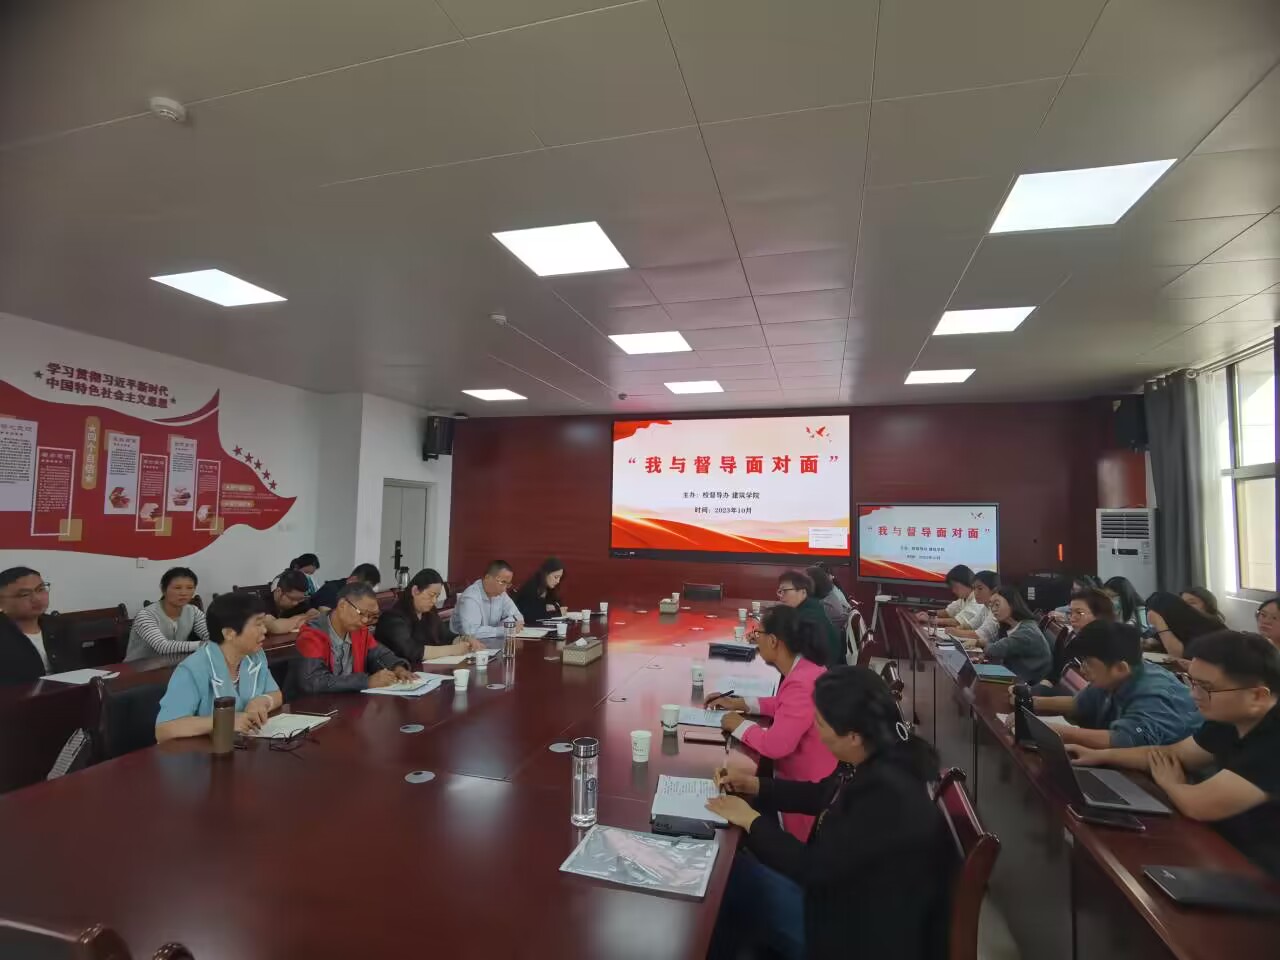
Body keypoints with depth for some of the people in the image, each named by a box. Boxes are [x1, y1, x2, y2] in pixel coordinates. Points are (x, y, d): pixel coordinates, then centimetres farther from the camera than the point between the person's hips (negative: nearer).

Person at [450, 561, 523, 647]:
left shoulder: (500, 593, 1)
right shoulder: (470, 597, -23)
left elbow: (516, 616, 8)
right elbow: (470, 632, -33)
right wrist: (503, 630, -27)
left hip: (490, 641, 7)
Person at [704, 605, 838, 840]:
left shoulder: (802, 683, -33)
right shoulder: (803, 669, 0)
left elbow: (775, 745, -33)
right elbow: (784, 704, 18)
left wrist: (740, 726, -15)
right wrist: (741, 703, 8)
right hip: (802, 780, 9)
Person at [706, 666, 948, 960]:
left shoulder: (887, 794, -35)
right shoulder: (878, 756, -9)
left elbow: (815, 868, -28)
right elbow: (823, 795, 10)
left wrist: (751, 821, -16)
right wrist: (754, 785, 2)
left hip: (863, 933, -7)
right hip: (844, 885, 8)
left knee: (734, 876, -4)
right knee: (737, 865, 5)